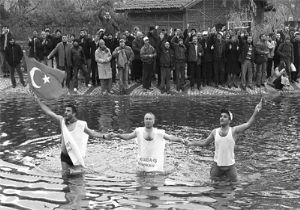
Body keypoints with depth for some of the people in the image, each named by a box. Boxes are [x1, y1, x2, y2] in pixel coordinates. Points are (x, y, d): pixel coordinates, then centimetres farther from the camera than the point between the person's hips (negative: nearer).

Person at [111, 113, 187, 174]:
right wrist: (116, 135, 2)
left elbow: (170, 137, -1)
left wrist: (181, 139, -15)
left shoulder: (158, 133, 0)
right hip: (142, 162, 1)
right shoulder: (139, 131, 3)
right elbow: (128, 136, 12)